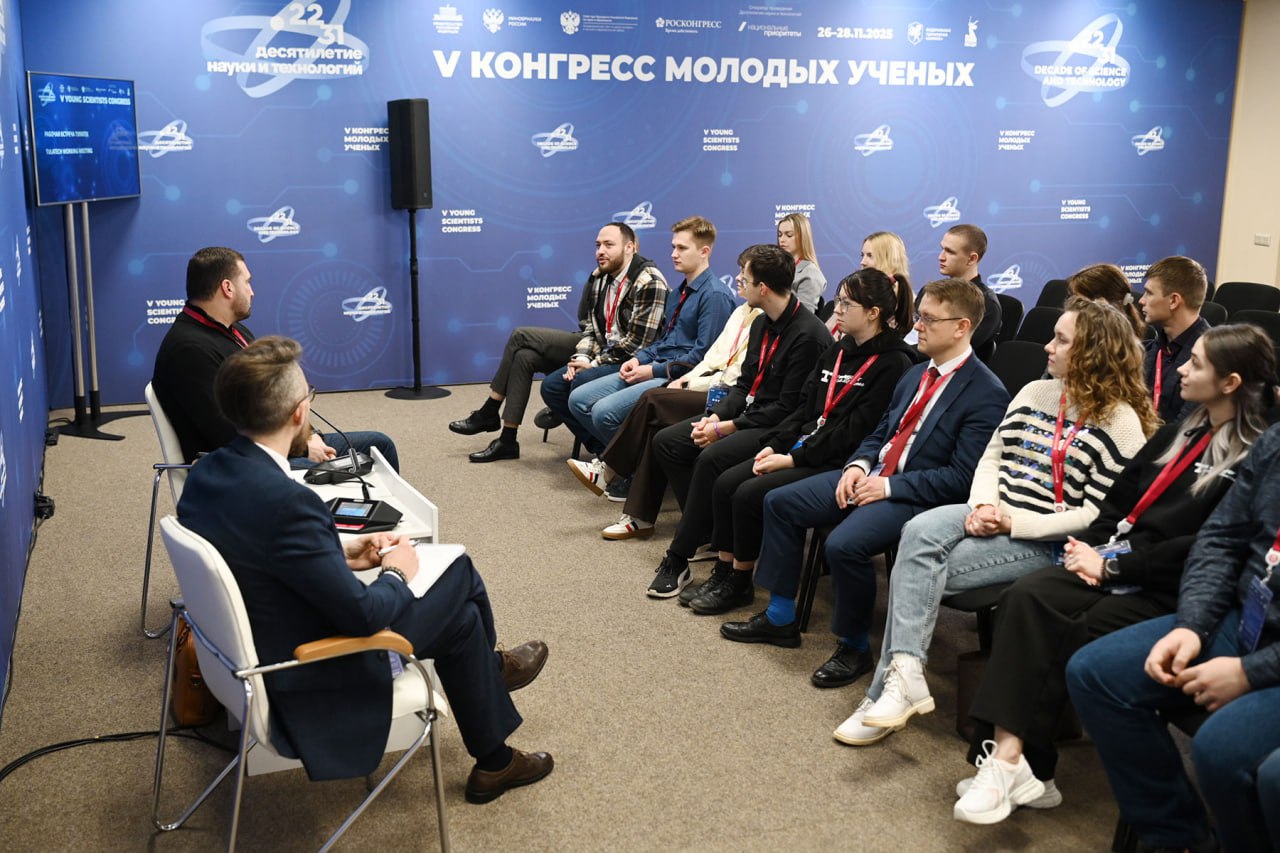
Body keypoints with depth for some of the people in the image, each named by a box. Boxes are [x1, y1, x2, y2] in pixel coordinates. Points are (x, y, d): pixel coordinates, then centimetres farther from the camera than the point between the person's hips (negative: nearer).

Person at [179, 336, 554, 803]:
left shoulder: (206, 472, -7)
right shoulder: (284, 502, -34)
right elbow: (361, 614, -27)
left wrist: (338, 553, 6)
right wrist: (396, 574, -7)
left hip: (249, 652, 8)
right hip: (304, 683, -8)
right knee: (461, 617, 11)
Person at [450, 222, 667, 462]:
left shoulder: (648, 282, -16)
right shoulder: (599, 277, 7)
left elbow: (637, 342, -20)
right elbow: (590, 328, 7)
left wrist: (594, 362, -18)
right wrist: (582, 358, -13)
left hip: (628, 360, -8)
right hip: (600, 350, 8)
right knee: (524, 355, -4)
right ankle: (507, 439, 3)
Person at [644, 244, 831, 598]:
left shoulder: (808, 335, -19)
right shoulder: (763, 325, 10)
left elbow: (788, 408, -20)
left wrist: (727, 428, -19)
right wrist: (716, 417, -5)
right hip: (749, 413, 10)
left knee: (712, 457, -32)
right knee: (666, 442, 0)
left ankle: (678, 559, -20)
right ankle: (708, 528, 2)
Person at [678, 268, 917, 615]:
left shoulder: (893, 364, -12)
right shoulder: (837, 351, 14)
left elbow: (855, 431, -18)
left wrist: (794, 459, -18)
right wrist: (774, 444, -1)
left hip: (837, 464, -8)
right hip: (803, 448, 8)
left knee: (750, 494, -21)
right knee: (725, 484, -7)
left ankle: (740, 584, -1)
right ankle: (724, 574, 4)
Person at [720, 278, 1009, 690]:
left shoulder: (986, 394, -13)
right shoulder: (916, 375, 14)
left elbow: (962, 479, -18)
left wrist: (890, 486, -19)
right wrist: (859, 464, -2)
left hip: (915, 496, -9)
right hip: (872, 474, 9)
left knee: (843, 544, -31)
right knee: (780, 502, 1)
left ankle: (855, 648, -5)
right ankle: (780, 618, 13)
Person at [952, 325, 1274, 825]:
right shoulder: (1180, 431, 19)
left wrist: (1113, 567, -15)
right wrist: (1092, 545, 1)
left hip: (1167, 589, -6)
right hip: (1113, 559, 6)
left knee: (1081, 634, -30)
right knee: (1026, 597, -21)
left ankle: (1011, 756, -22)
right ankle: (1008, 756, -29)